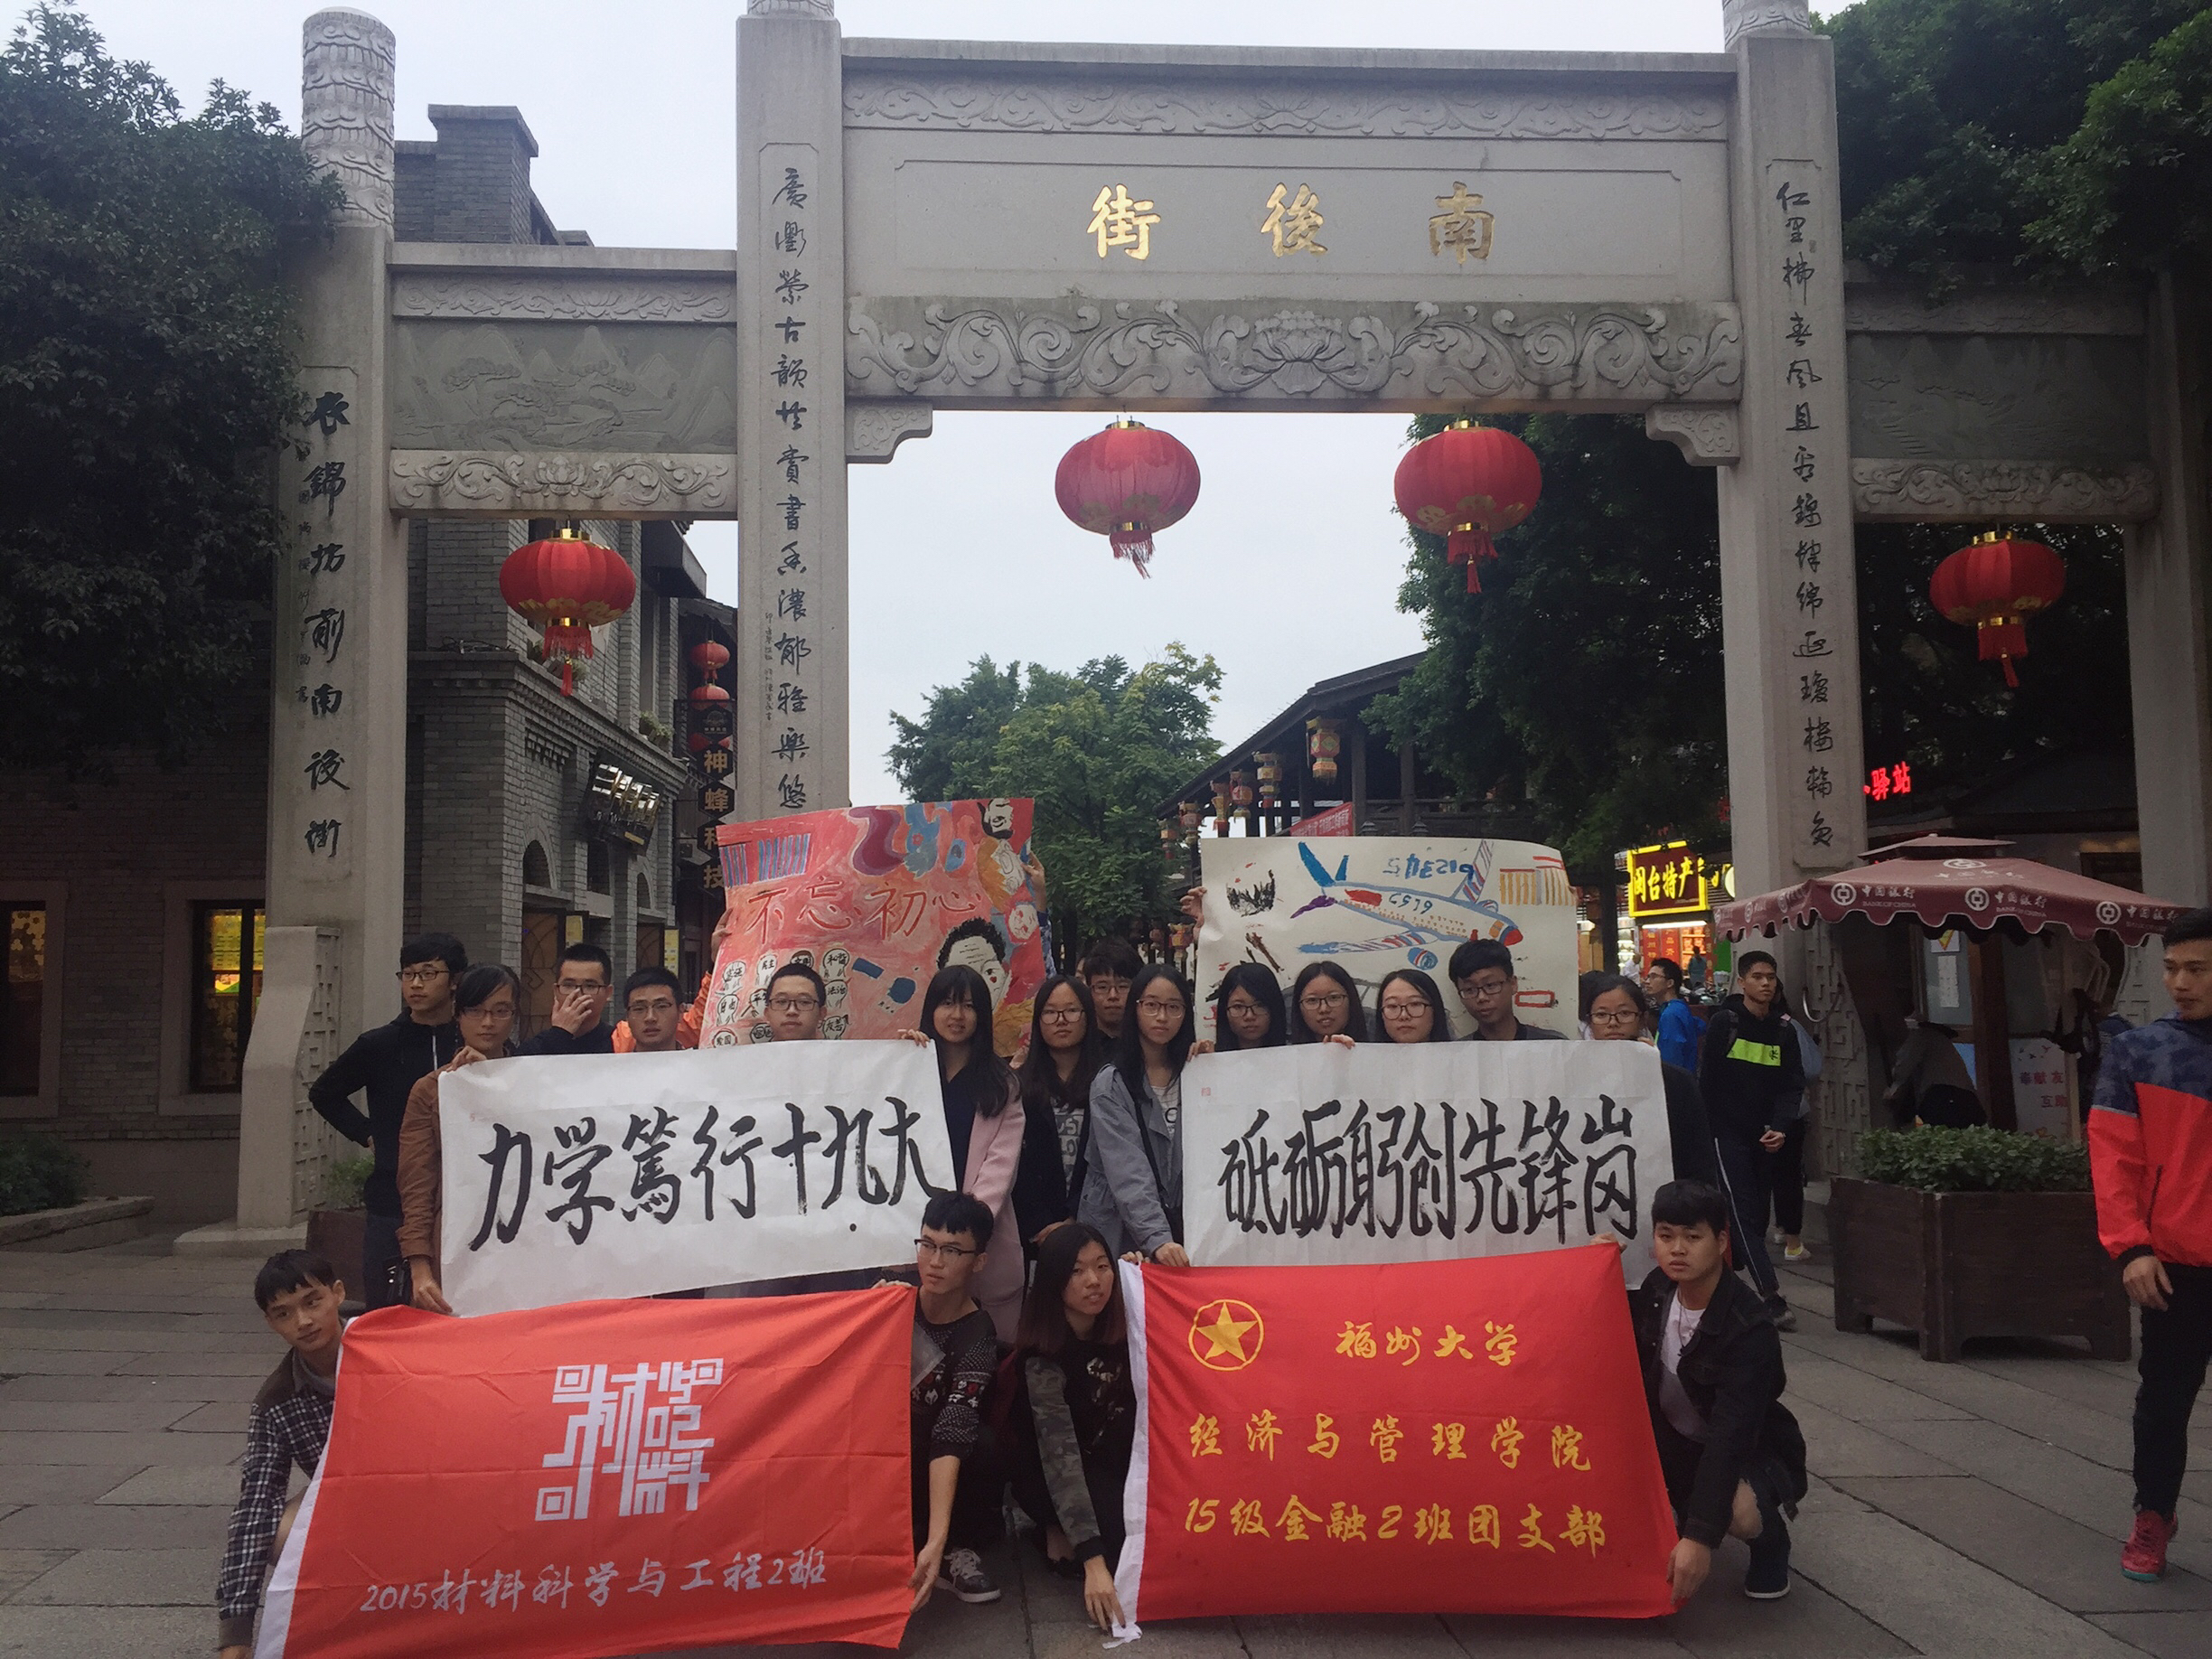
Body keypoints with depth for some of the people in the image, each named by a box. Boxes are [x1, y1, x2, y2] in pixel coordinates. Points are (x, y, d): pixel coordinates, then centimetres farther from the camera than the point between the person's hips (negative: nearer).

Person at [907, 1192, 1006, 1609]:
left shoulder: (977, 1336, -20)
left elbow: (951, 1433, -34)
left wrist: (936, 1541, -45)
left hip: (927, 1462, -1)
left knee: (981, 1447, -32)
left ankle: (955, 1548, -7)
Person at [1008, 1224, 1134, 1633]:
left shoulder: (1126, 1327, -13)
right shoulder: (1043, 1358, -28)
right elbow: (1060, 1457, -34)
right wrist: (1093, 1561, -42)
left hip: (1119, 1460, 6)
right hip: (1049, 1475, -6)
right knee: (1130, 1539, -29)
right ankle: (1058, 1529, -1)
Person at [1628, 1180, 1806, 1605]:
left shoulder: (1750, 1331, -28)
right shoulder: (1658, 1289, -10)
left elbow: (1731, 1436, -34)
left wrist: (1700, 1537, -40)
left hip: (1751, 1453, -6)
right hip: (1673, 1442, 6)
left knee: (1738, 1511, -38)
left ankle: (1771, 1543, 1)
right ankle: (1678, 1509, 7)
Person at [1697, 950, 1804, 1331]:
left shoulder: (1783, 1029, 8)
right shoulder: (1725, 1022, -5)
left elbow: (1792, 1084, 5)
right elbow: (1706, 1080, -4)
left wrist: (1779, 1127, -10)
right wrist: (1707, 1128, -6)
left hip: (1765, 1136, 5)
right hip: (1728, 1133, -5)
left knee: (1758, 1214, 8)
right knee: (1743, 1213, -11)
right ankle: (1773, 1298, -17)